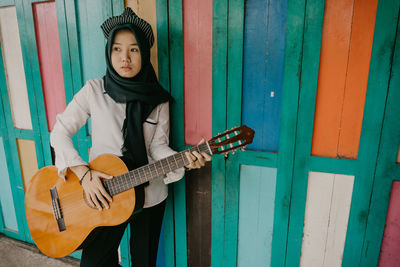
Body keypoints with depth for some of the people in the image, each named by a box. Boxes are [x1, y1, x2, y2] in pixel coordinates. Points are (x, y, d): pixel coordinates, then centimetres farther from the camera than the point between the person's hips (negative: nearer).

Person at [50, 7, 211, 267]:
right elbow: (60, 131, -5)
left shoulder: (158, 99, -4)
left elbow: (157, 147, -6)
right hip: (105, 195, 0)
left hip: (150, 196, 1)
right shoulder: (94, 90, -6)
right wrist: (83, 173, -17)